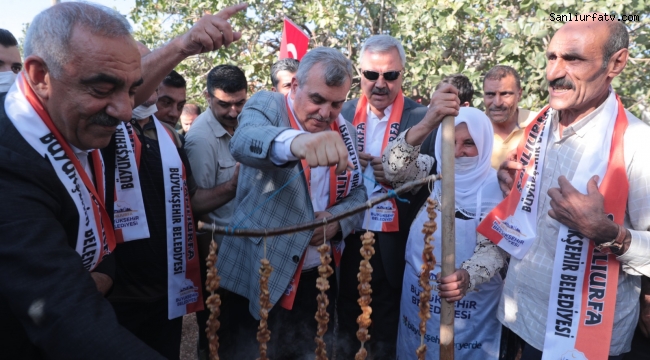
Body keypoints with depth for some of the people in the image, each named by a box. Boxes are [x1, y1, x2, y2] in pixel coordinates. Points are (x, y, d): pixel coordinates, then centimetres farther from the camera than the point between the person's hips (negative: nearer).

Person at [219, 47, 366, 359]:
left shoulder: (344, 130, 5)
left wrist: (338, 218, -11)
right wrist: (295, 142, -53)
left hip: (319, 275, 5)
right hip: (260, 276, -4)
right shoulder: (267, 106, -9)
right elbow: (243, 141, -32)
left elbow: (357, 192, 11)